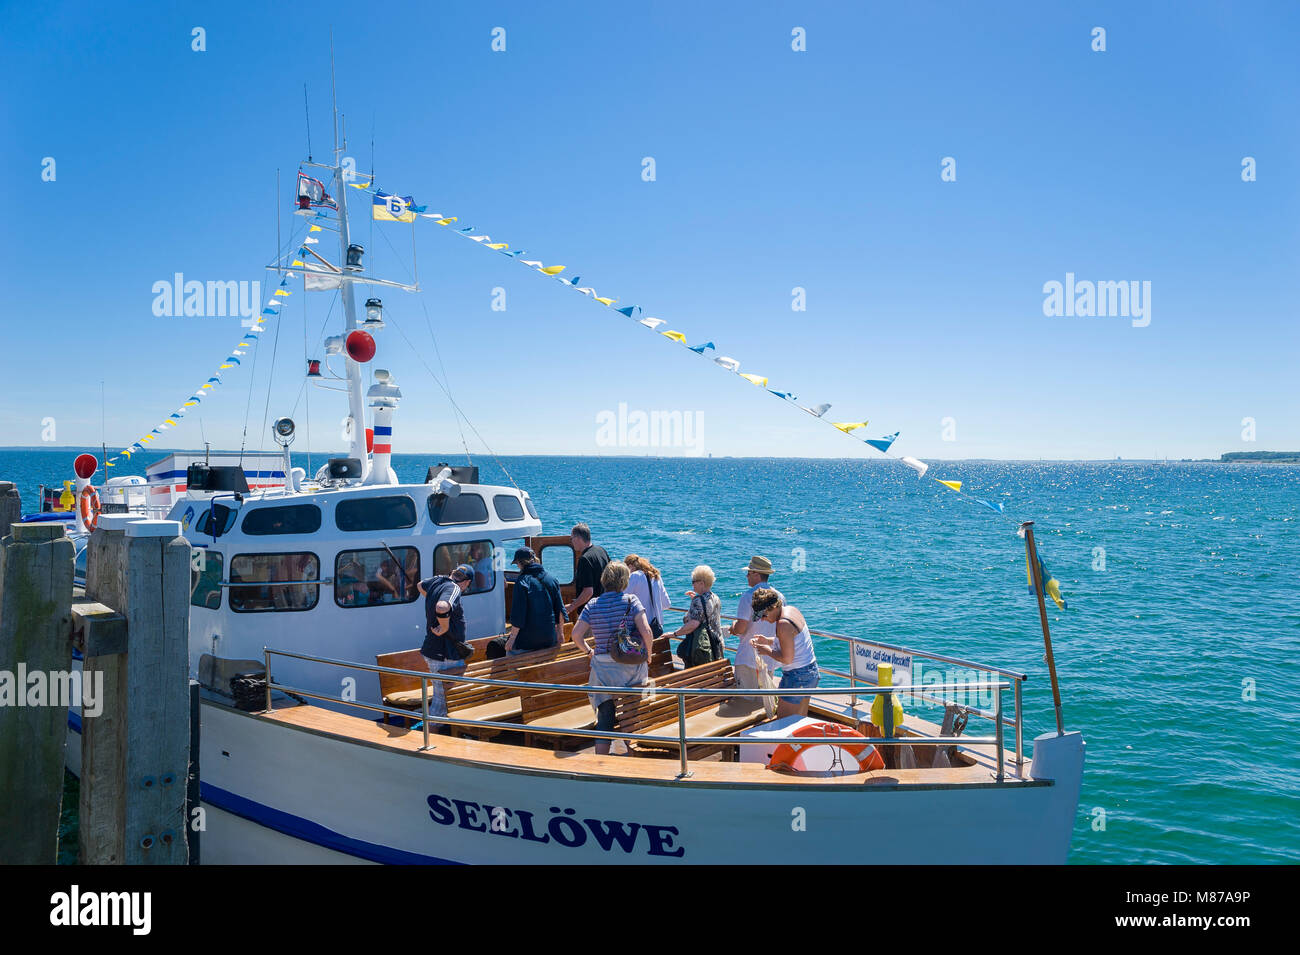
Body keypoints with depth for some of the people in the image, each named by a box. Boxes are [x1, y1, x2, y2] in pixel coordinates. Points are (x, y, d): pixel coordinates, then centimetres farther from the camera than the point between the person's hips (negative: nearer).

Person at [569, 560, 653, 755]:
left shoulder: (592, 605, 2)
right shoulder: (630, 601, -6)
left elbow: (576, 635, -4)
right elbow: (646, 632, -14)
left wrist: (588, 651, 13)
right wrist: (648, 655, 2)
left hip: (603, 668, 2)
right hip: (632, 667, -2)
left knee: (605, 719, 5)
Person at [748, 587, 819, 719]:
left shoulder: (783, 624, -23)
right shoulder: (792, 610, 6)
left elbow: (787, 658, -22)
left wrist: (767, 651, -8)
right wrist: (768, 640, 12)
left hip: (797, 676, -10)